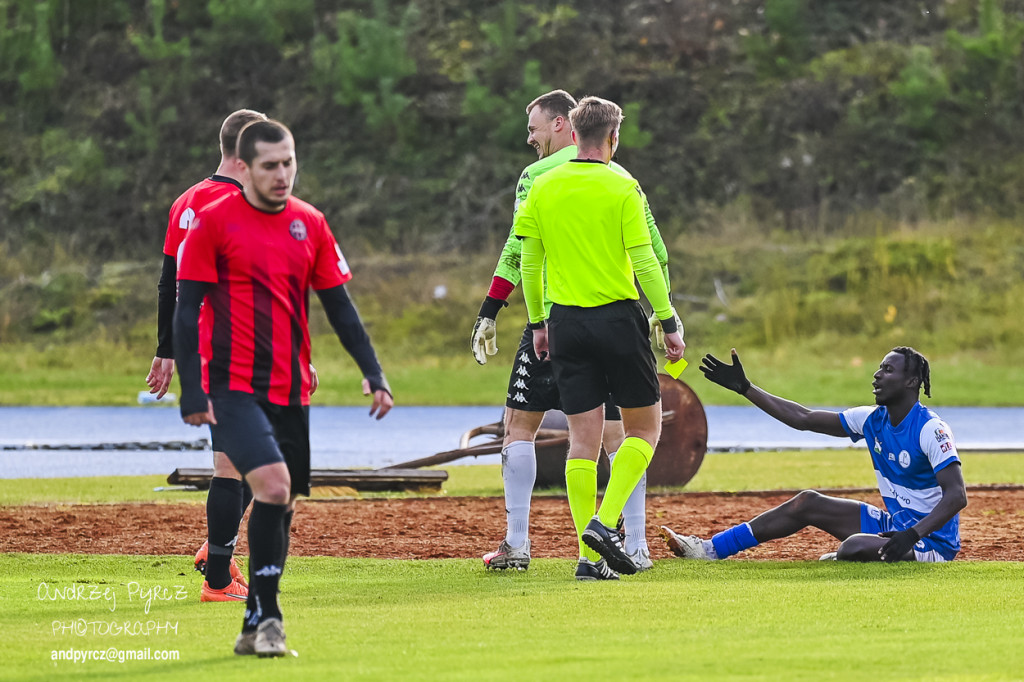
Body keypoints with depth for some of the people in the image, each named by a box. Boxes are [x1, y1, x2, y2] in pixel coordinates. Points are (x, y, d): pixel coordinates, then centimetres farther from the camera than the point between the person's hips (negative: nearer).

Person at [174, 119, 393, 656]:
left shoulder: (310, 224, 9)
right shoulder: (215, 223, -5)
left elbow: (338, 304, 14)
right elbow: (186, 310, -5)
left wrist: (372, 372, 4)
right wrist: (192, 391, -12)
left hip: (291, 390, 5)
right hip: (233, 388, -5)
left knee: (282, 504, 7)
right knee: (274, 486, -22)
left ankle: (255, 628, 18)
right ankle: (268, 617, -14)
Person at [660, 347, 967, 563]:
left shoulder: (930, 429, -19)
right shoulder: (873, 420, 6)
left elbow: (957, 496, -26)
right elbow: (803, 419, 10)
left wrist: (912, 535, -38)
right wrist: (745, 388, 8)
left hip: (932, 543, -9)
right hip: (894, 523, 9)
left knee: (855, 547, -34)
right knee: (808, 503, 6)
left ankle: (836, 559, 3)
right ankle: (711, 550, 7)